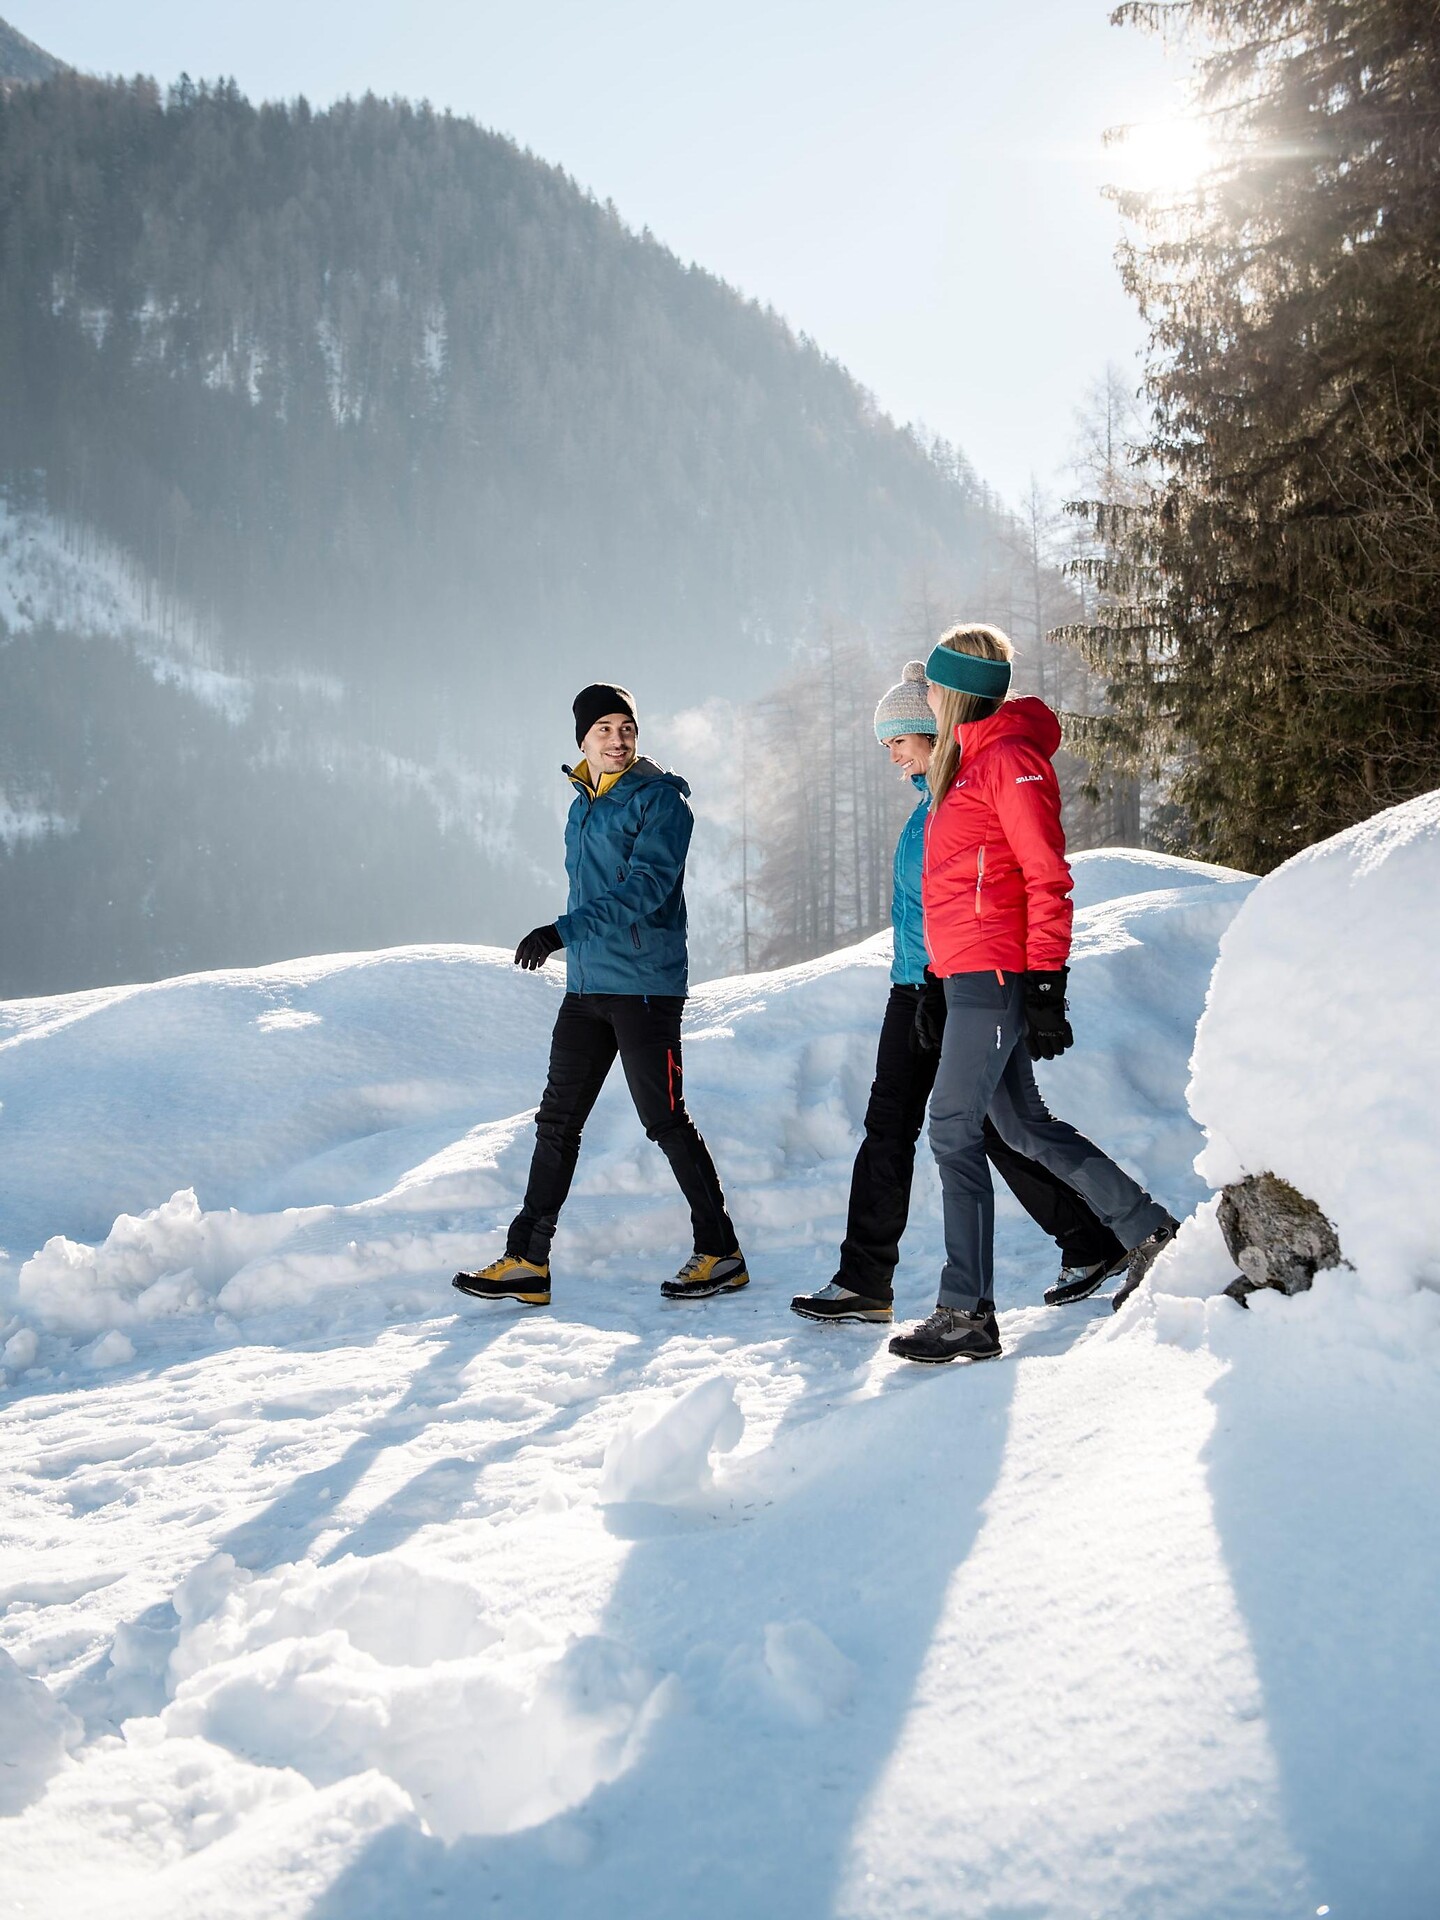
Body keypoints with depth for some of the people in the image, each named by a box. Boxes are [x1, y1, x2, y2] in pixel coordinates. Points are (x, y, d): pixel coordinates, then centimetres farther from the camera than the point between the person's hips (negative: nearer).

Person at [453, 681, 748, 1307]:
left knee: (665, 1121, -3)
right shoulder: (582, 806, 15)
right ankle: (527, 1260, 12)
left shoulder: (660, 799, -8)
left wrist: (563, 931, -27)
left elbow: (644, 887, -20)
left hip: (644, 988, -7)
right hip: (585, 987, 8)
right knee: (557, 1121, 6)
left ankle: (720, 1253, 10)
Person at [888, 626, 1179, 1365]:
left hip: (994, 978, -10)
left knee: (953, 1131, -8)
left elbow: (1047, 880, -15)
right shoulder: (967, 762, 18)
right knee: (1022, 1124, 15)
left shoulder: (1009, 760, -11)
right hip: (969, 977, 10)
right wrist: (936, 979, 23)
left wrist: (1045, 987, -19)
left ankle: (967, 1314, -3)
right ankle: (1147, 1230, 27)